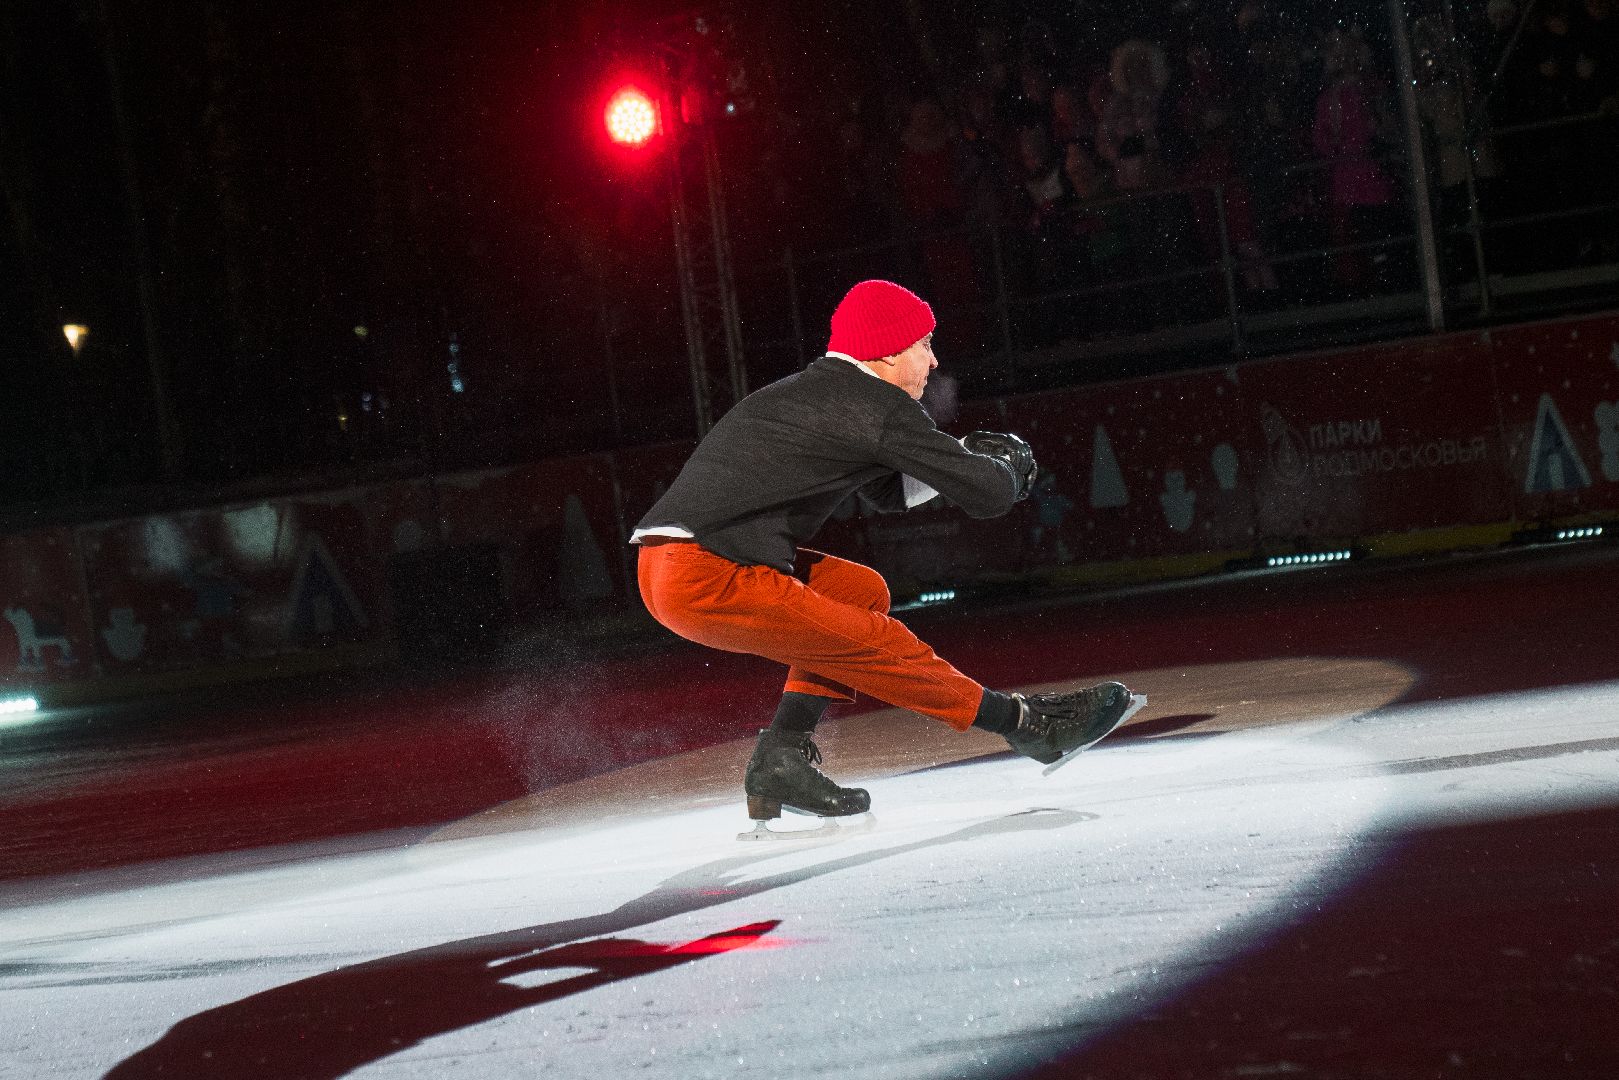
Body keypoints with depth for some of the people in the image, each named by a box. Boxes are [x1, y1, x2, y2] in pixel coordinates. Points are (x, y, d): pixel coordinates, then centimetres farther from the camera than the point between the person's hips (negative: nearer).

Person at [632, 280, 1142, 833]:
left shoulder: (808, 393, 22)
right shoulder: (877, 405, -6)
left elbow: (888, 491, 35)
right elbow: (989, 495, -3)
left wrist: (969, 455, 23)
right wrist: (1008, 465, 19)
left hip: (664, 565, 9)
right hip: (711, 582, -9)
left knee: (862, 591, 17)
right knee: (881, 646, -1)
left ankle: (783, 756, 7)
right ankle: (1027, 722, 11)